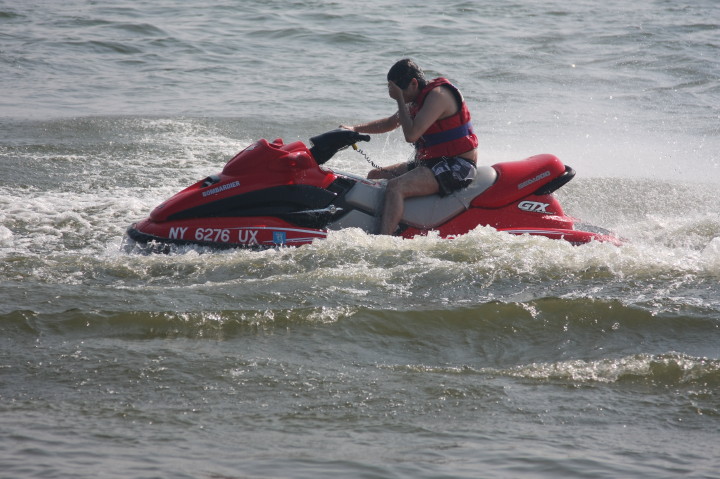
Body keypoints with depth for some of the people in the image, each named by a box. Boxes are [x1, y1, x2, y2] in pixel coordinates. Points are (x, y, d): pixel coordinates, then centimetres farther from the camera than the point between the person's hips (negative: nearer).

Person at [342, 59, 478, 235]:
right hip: (433, 162, 11)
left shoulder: (437, 95, -17)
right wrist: (355, 129, 19)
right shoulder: (419, 98, 13)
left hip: (457, 166, -11)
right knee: (375, 176, 12)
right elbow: (390, 123, 28)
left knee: (396, 186, -29)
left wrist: (400, 99, -16)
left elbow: (411, 134, -24)